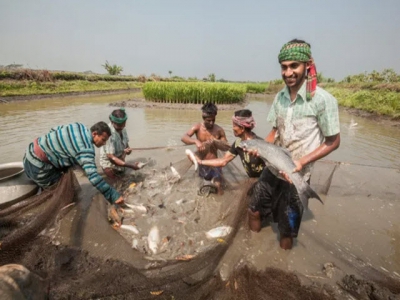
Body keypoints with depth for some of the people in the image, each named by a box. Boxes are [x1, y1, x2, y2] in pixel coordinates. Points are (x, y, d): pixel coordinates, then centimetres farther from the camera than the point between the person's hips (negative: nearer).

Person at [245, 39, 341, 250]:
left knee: (287, 230, 11)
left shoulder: (323, 100, -17)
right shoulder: (280, 97, 0)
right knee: (254, 209, 17)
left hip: (296, 175, -5)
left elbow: (333, 142, -10)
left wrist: (301, 162, -21)